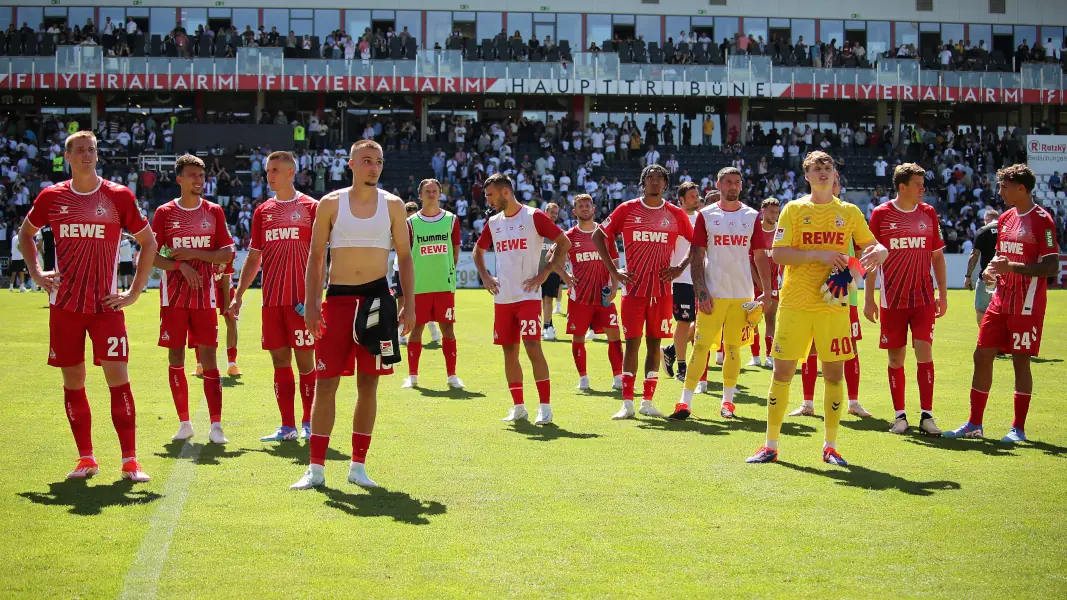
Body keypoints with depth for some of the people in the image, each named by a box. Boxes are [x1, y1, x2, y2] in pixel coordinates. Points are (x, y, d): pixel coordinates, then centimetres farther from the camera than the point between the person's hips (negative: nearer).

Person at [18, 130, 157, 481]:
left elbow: (149, 243, 6)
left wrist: (134, 293, 0)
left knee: (118, 377, -10)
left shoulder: (119, 196, -1)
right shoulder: (52, 197, 5)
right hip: (64, 304, 2)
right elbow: (25, 234, 23)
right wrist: (35, 273, 8)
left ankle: (130, 461, -4)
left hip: (106, 304, -2)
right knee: (72, 381, 6)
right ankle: (86, 459, 16)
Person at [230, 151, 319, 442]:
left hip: (302, 298, -4)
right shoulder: (262, 211, 14)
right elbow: (253, 258, 16)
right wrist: (238, 295, 10)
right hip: (272, 299, 5)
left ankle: (309, 423, 9)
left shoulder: (311, 207, 0)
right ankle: (287, 427, 10)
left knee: (305, 360, -1)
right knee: (280, 360, 5)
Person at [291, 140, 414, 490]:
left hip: (377, 298, 1)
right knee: (325, 382, -2)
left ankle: (358, 465, 13)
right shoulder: (331, 204, 3)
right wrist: (311, 303, -4)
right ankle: (316, 468, 4)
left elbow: (405, 257, 8)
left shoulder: (393, 205, 5)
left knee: (368, 383, 4)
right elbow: (316, 257, 5)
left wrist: (409, 304, 0)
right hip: (337, 299, -1)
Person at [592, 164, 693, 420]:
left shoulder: (676, 214, 5)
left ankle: (647, 401, 11)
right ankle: (627, 403, 0)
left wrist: (679, 268, 2)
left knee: (654, 343, 5)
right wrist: (613, 271, 1)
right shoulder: (626, 209, 2)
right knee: (632, 343, -3)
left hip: (662, 290, 1)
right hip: (634, 288, -1)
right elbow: (598, 236, 8)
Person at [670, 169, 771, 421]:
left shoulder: (752, 216, 8)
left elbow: (760, 257, 9)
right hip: (713, 293, -2)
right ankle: (685, 401, -5)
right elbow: (696, 256, 0)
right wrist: (700, 290, -9)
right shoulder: (706, 215, 3)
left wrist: (767, 292, 1)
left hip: (742, 294, 2)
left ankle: (727, 401, 16)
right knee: (701, 345, -6)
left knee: (733, 347, 6)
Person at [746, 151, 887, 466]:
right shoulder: (794, 209, 4)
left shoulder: (850, 212, 9)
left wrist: (877, 252, -9)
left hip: (834, 306, 1)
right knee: (783, 371, 0)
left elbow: (874, 246, 14)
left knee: (834, 373, 2)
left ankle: (830, 446, 15)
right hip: (795, 304, -1)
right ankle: (771, 446, 10)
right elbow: (777, 253, -5)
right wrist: (817, 254, -15)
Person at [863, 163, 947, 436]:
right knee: (895, 357, 4)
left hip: (923, 299, 1)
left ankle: (926, 416, -3)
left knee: (924, 352, -7)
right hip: (892, 299, -1)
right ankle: (900, 415, 13)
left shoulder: (928, 213, 7)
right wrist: (868, 299, -1)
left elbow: (937, 256, 13)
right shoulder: (881, 214, -1)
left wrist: (943, 294, 9)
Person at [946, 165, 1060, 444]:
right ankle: (974, 425, 15)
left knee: (1021, 361, -1)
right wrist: (991, 269, 3)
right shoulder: (1006, 218, 12)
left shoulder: (1042, 220, -12)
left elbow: (1052, 267, -16)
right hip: (1001, 301, 8)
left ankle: (1018, 428, 9)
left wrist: (1012, 267, -24)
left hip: (1026, 305, -7)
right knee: (982, 356, 6)